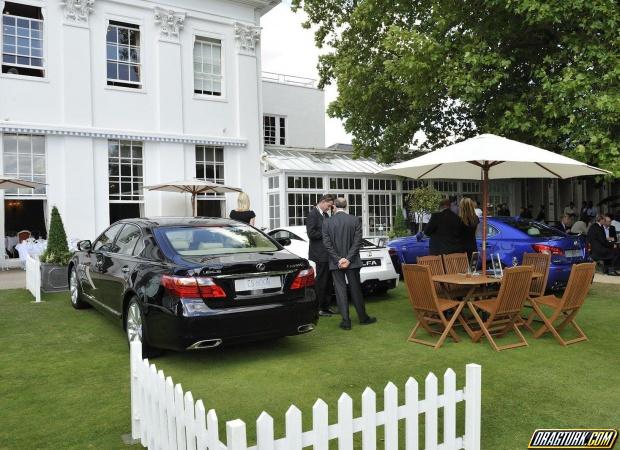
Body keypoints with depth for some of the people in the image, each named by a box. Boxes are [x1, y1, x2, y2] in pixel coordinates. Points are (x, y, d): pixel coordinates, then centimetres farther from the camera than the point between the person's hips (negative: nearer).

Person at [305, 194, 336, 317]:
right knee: (321, 282, -2)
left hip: (328, 253, 9)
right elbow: (311, 234, -18)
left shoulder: (326, 215, 16)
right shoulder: (312, 214, -10)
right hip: (320, 254, -9)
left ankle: (326, 306, 22)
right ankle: (319, 309, 7)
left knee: (328, 282, 13)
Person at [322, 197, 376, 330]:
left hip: (335, 263, -1)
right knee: (356, 289, 11)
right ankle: (363, 317, 22)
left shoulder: (327, 222, -3)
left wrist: (338, 259, -8)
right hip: (352, 262, 1)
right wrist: (348, 259, -9)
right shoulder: (355, 220, -4)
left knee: (340, 290, 3)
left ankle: (346, 320, 3)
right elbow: (357, 242, -8)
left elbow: (327, 244, -8)